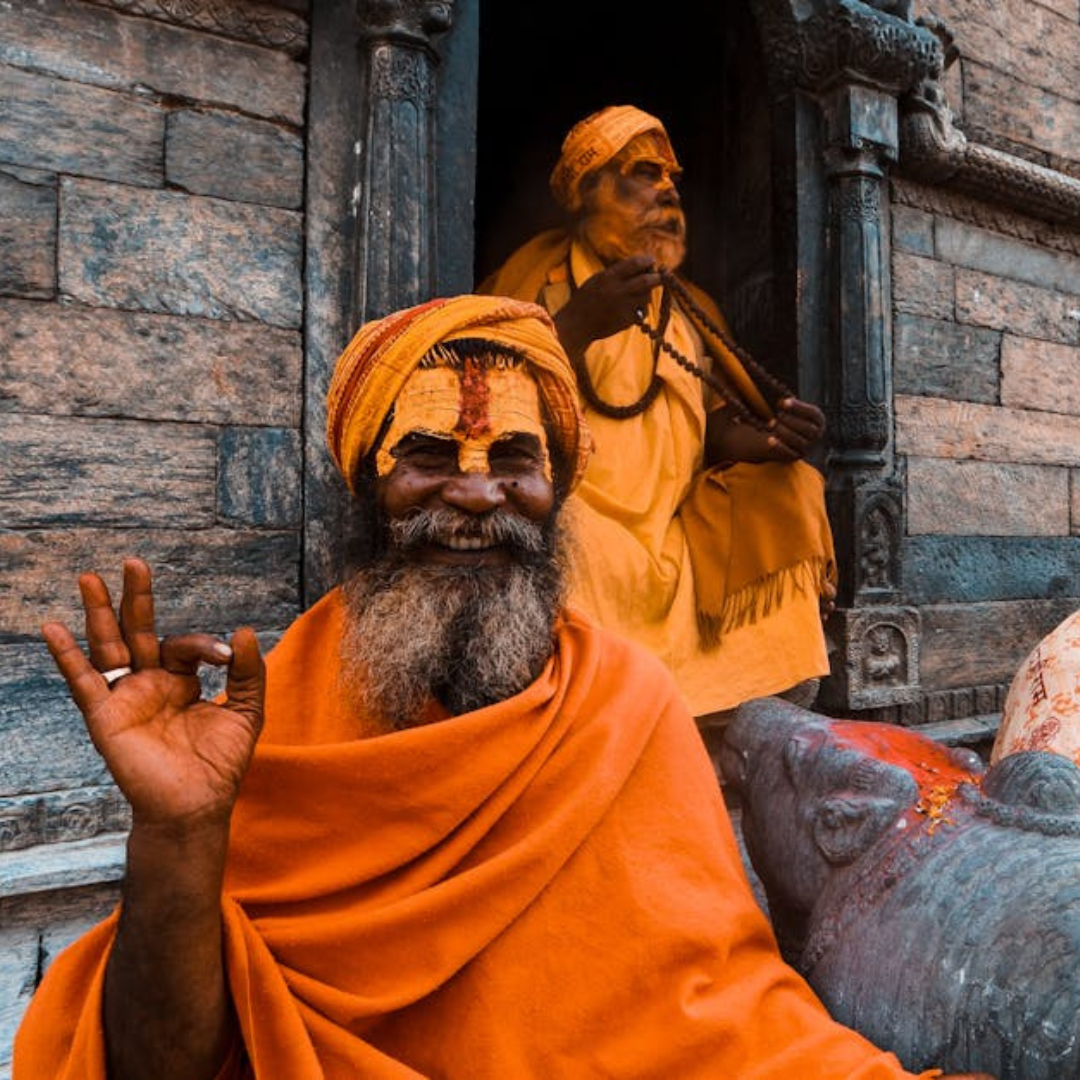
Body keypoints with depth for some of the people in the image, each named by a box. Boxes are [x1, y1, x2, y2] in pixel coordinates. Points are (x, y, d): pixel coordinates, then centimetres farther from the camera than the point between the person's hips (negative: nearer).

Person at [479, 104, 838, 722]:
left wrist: (763, 439, -5)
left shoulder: (692, 312, 21)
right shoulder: (540, 277, 5)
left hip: (673, 548, 6)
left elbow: (710, 430, 17)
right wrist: (575, 329, -20)